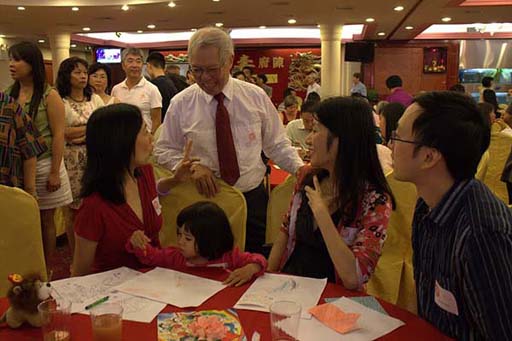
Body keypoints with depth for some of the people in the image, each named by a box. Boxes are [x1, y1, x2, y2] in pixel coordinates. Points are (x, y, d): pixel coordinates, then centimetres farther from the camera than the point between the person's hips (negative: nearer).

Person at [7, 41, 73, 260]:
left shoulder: (49, 96, -6)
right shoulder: (9, 94, 7)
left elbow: (58, 135, -9)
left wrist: (54, 172, -12)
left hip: (43, 165, -4)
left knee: (45, 220, 7)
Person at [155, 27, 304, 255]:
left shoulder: (256, 97, 0)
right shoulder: (180, 104, -2)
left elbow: (277, 145, 6)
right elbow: (164, 151, 4)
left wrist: (300, 168, -10)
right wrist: (191, 166, -14)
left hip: (253, 199, 1)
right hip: (204, 200, 0)